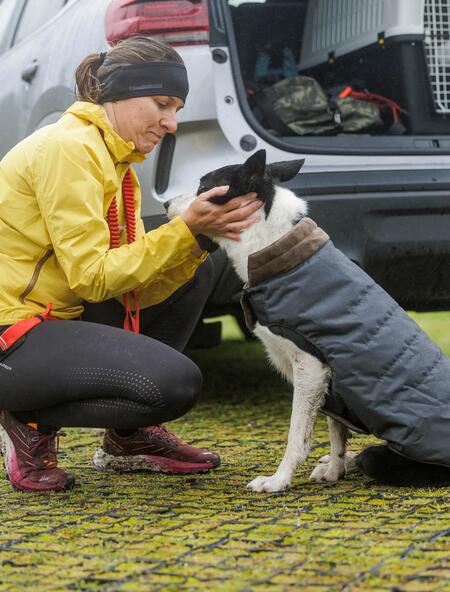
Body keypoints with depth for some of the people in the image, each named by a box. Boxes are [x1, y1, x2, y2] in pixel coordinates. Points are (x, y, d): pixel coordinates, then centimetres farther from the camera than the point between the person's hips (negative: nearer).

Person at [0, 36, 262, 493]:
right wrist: (186, 229, -20)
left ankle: (130, 438, 13)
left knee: (194, 272, 12)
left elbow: (134, 286, 3)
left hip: (57, 316, 10)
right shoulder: (69, 148, -16)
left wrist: (202, 234, -10)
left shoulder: (116, 163, 14)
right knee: (176, 383, -24)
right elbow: (92, 277, -20)